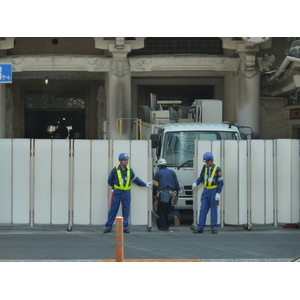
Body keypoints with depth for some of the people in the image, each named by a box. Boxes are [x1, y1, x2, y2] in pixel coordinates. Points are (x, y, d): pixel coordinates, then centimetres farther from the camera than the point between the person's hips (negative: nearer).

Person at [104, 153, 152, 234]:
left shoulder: (129, 170, 5)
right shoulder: (115, 170, -3)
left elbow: (136, 179, 16)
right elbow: (110, 181, 8)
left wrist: (145, 184, 16)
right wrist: (114, 186, 4)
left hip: (126, 193, 3)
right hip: (117, 192, -3)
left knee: (126, 210, 4)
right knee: (113, 210, -1)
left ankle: (125, 227, 11)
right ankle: (108, 227, 4)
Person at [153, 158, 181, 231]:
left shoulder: (158, 173, 4)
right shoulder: (172, 172, 13)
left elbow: (155, 185, 1)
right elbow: (177, 184, 11)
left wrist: (154, 195, 11)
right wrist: (176, 194, 17)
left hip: (162, 195, -3)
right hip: (171, 194, 3)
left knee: (161, 211, 5)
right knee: (170, 209, 12)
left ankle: (163, 226, 1)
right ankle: (175, 216, -20)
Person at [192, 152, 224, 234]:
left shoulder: (217, 169, -7)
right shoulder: (204, 167, 7)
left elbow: (221, 182, -7)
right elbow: (201, 177, 16)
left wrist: (218, 193, -13)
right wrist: (196, 183, -2)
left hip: (213, 191, -4)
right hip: (205, 191, 4)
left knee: (214, 210, 1)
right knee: (203, 209, 2)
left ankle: (214, 228, 6)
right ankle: (200, 228, 2)